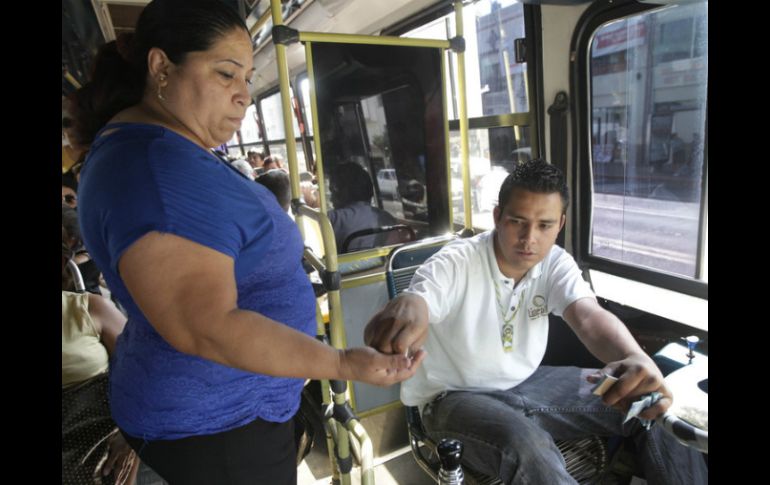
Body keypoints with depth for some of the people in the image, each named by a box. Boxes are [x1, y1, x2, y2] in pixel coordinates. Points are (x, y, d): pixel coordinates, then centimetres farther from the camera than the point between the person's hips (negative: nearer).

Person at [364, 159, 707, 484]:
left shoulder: (556, 264, -7)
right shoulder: (455, 263, -22)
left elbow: (588, 316, -25)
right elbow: (416, 301, -39)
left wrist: (636, 359, -49)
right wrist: (405, 310, -67)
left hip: (527, 383, 5)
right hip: (458, 396, -5)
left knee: (650, 402, -3)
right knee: (526, 444, -38)